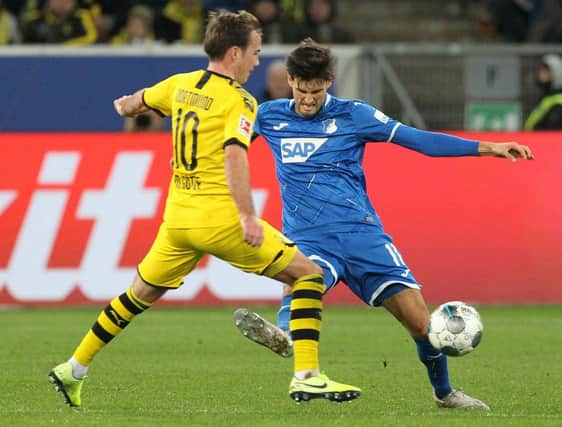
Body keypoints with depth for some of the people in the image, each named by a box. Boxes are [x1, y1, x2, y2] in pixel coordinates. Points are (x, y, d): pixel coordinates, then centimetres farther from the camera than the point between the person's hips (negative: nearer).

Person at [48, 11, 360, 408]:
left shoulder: (180, 85, 10)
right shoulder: (239, 101, -11)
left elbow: (138, 101, 30)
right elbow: (233, 154, -25)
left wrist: (126, 106, 54)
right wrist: (247, 215, -30)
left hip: (178, 218, 7)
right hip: (220, 218, -7)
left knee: (141, 294, 24)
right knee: (309, 274, 0)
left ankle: (73, 370, 28)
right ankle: (307, 375, -11)